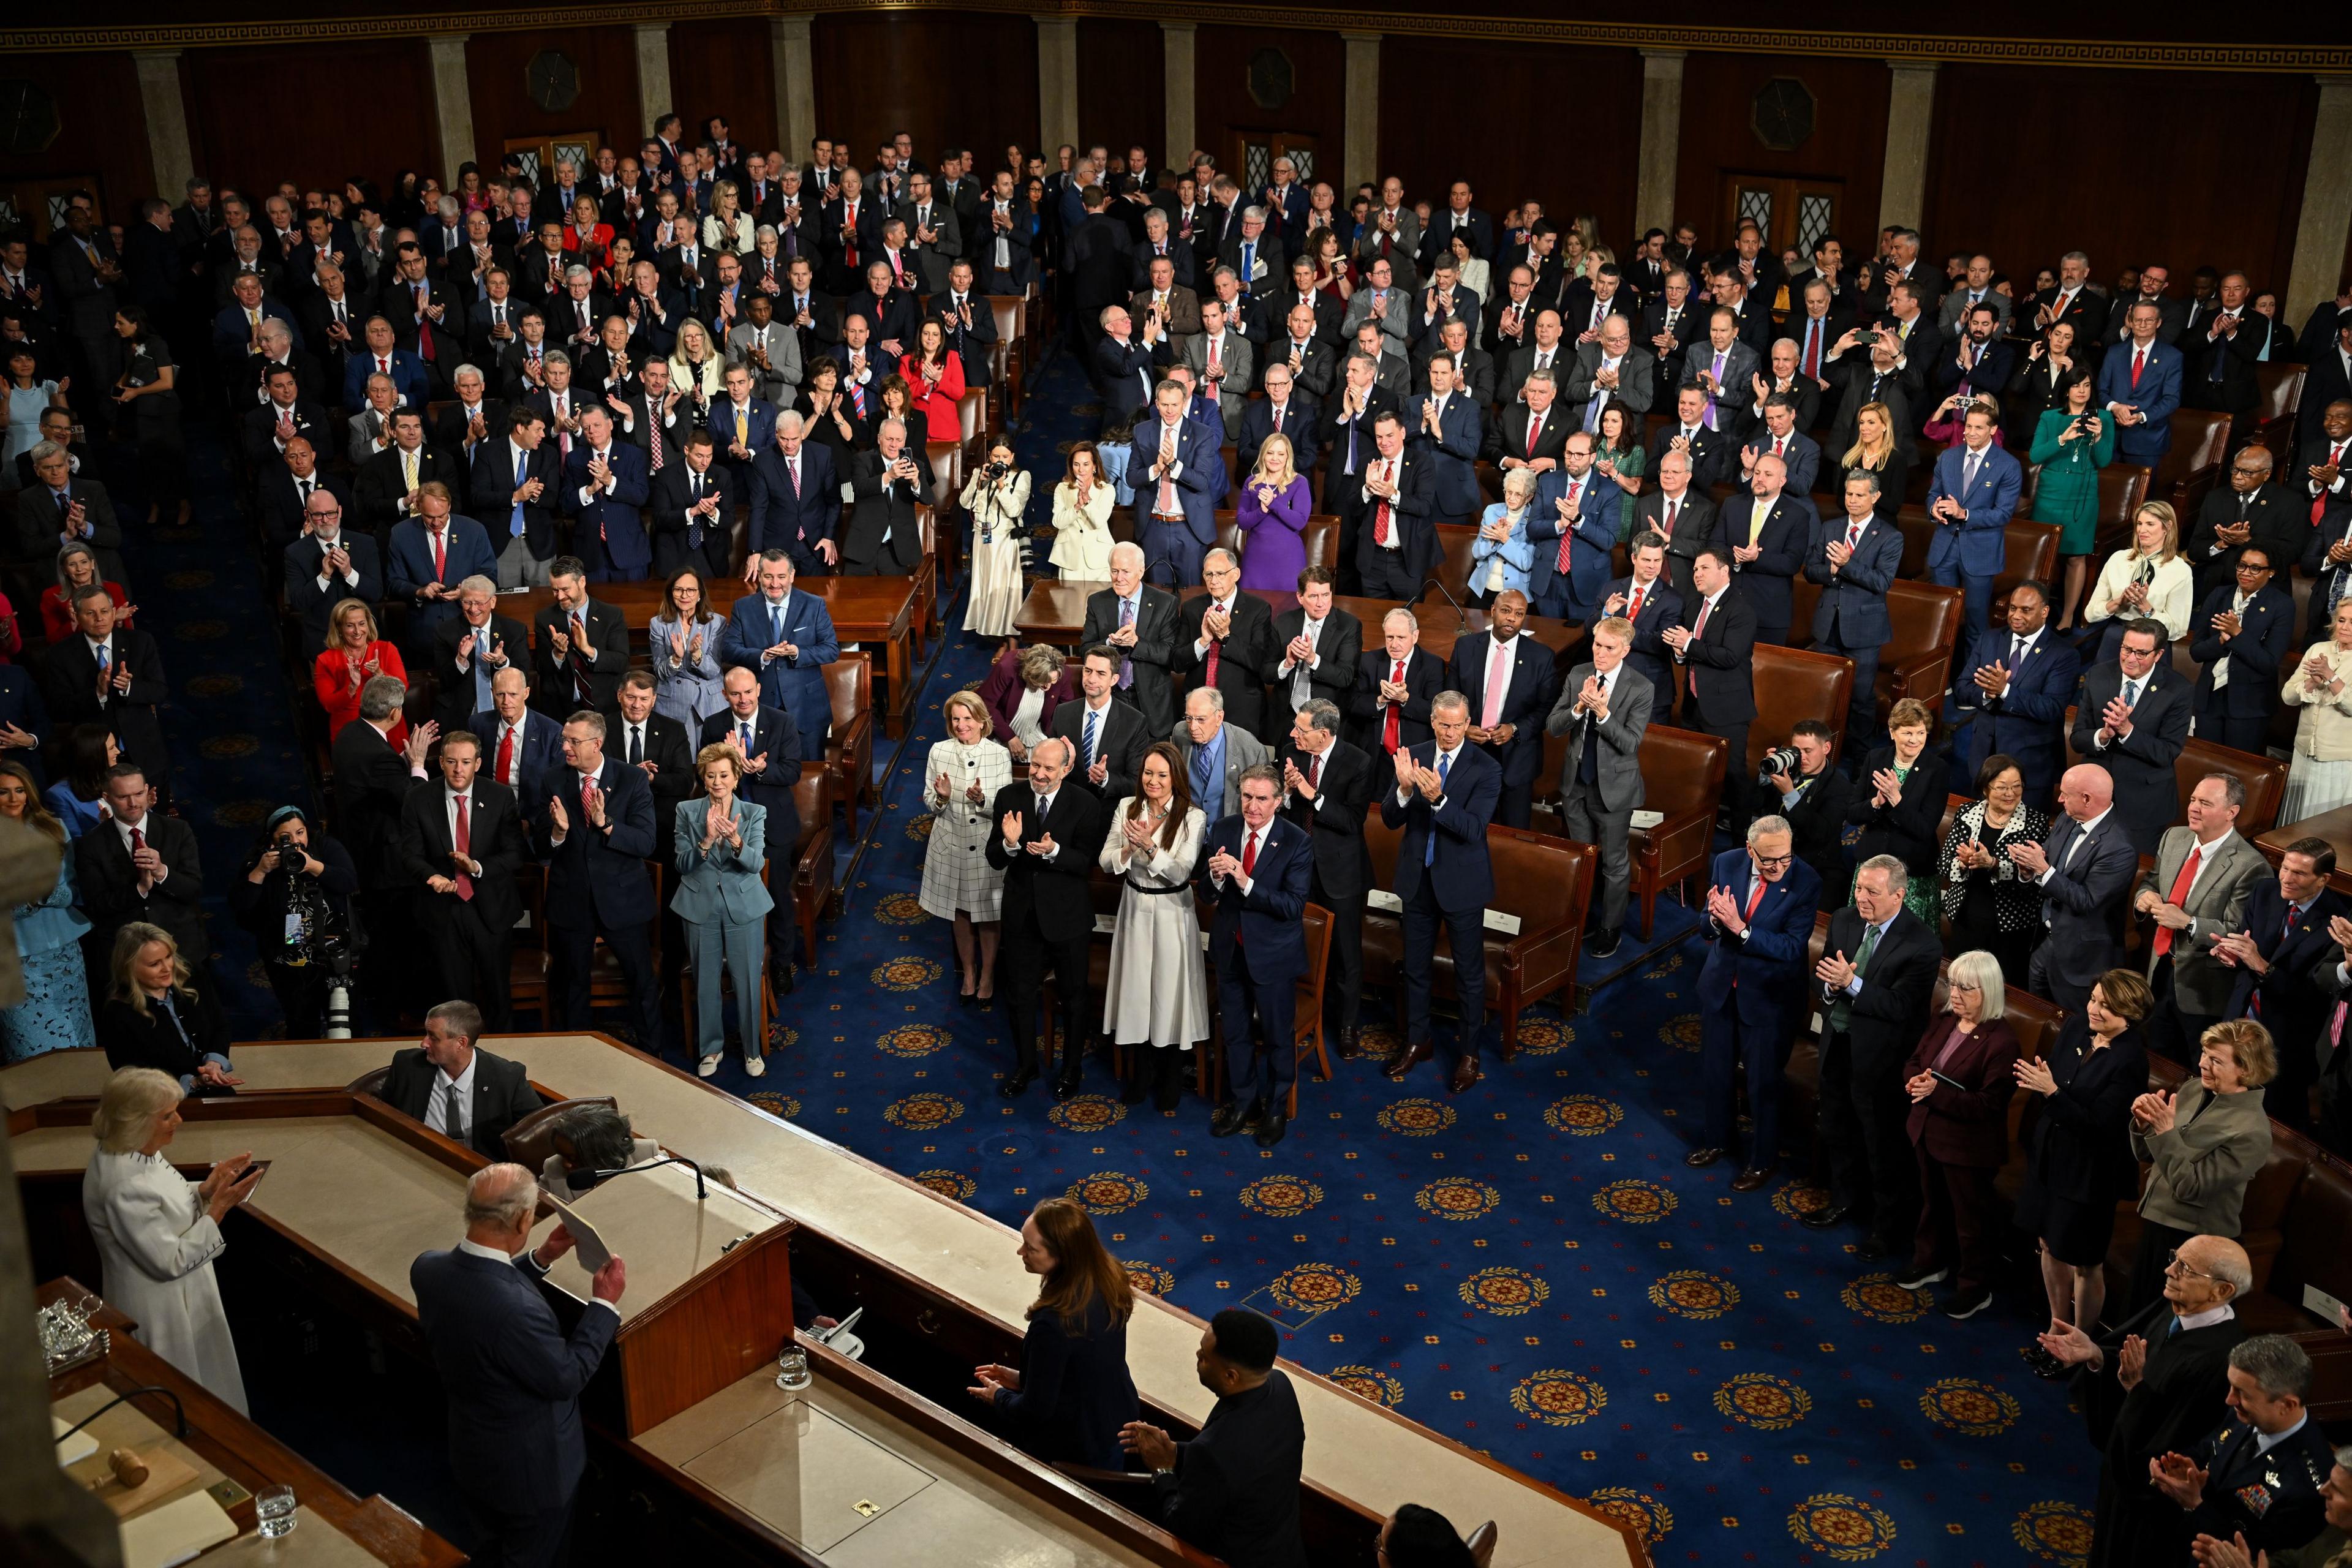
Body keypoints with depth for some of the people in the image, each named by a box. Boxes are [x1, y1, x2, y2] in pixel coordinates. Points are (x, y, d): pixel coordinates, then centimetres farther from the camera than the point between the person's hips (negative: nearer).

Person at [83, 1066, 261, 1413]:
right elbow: (171, 1261, -27)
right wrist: (219, 1207, -27)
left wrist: (207, 1189, -6)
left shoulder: (137, 1151, -5)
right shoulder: (125, 1187, -33)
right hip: (160, 1314, -9)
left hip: (182, 1294, 9)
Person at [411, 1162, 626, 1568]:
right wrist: (604, 1305, -15)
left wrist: (540, 1260, 2)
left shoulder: (427, 1268, -18)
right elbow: (566, 1377, -24)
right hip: (529, 1470, -7)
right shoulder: (518, 1309, -42)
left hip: (470, 1457, 7)